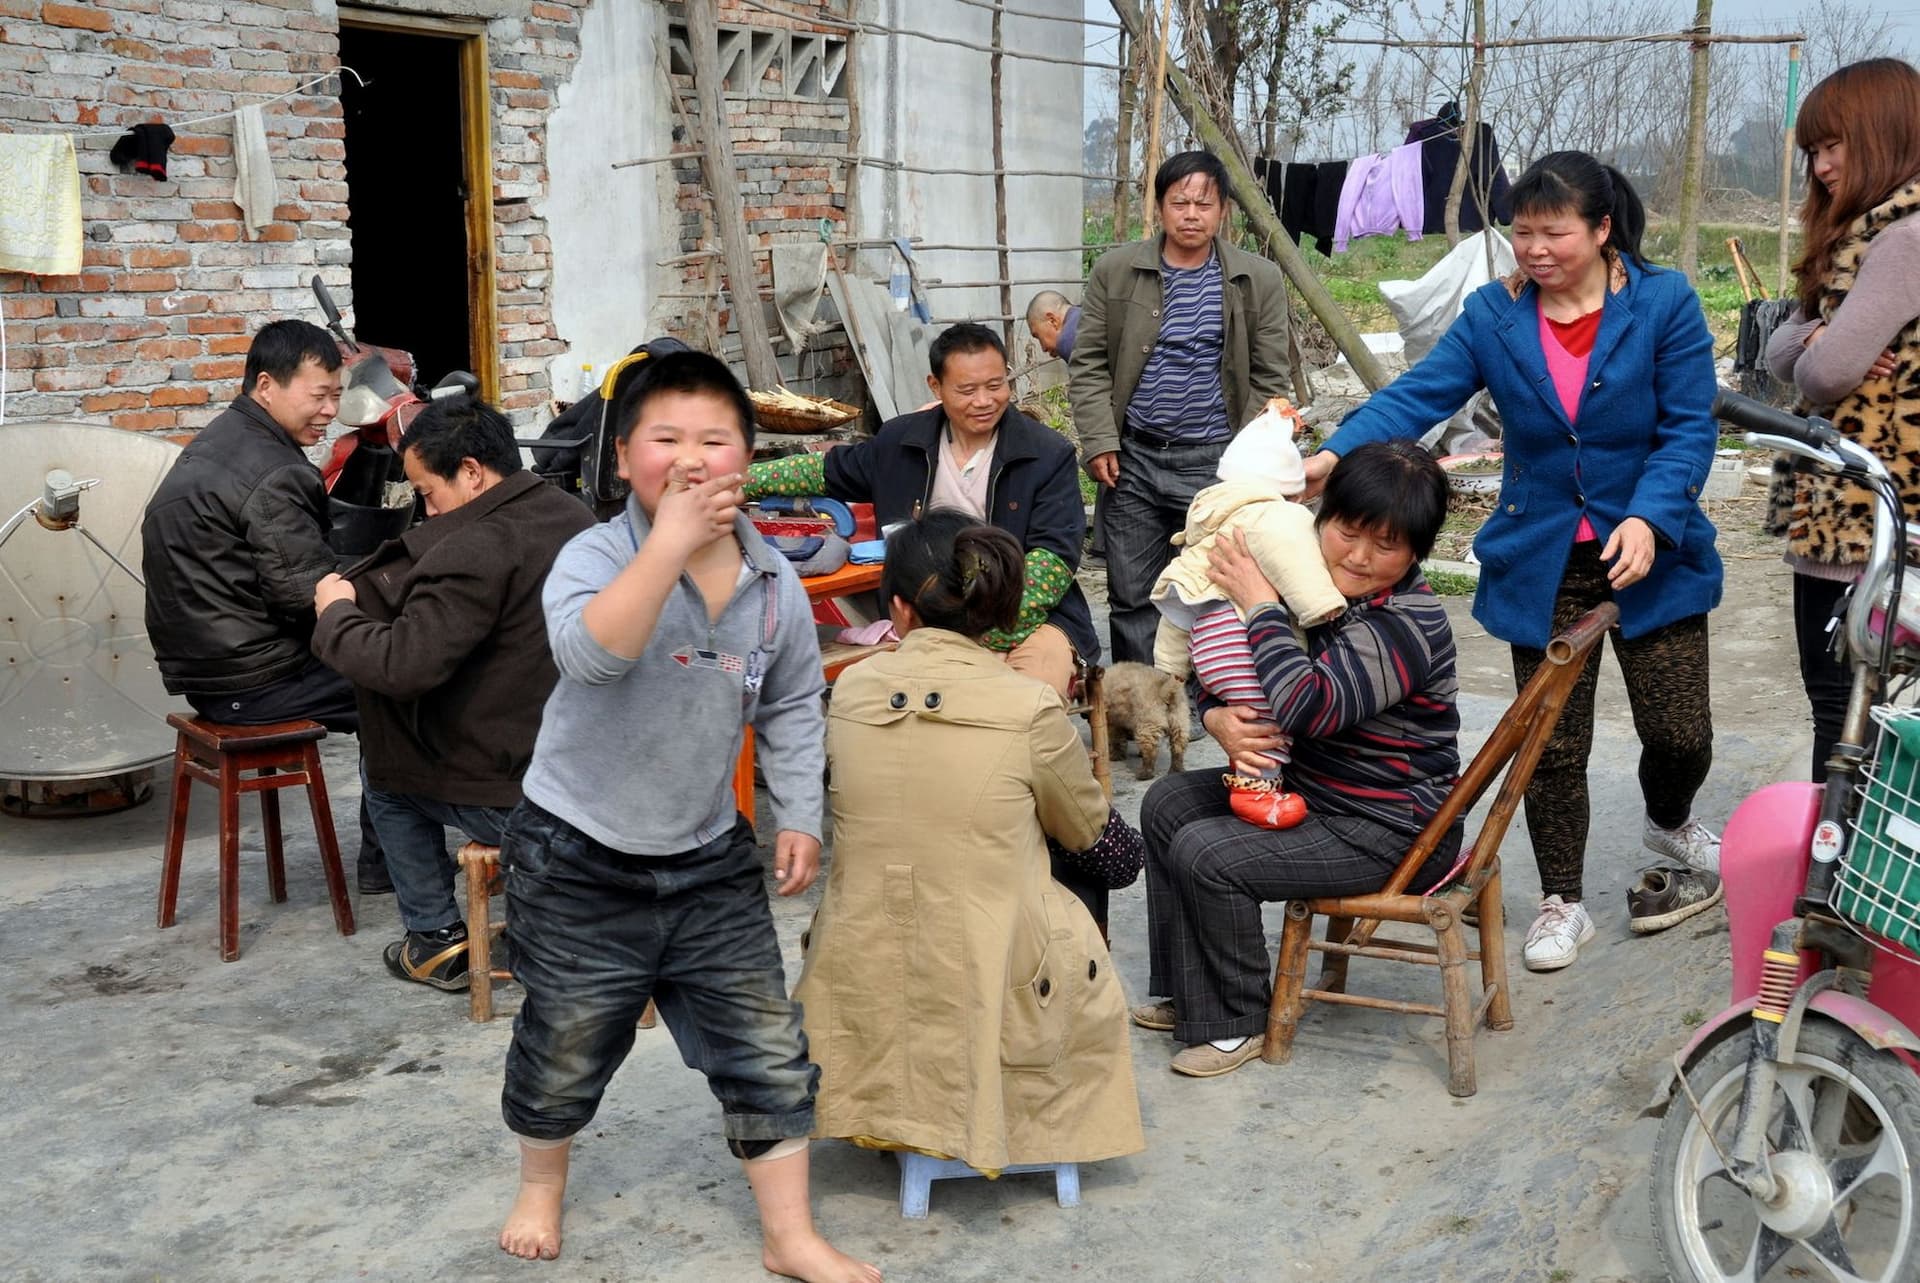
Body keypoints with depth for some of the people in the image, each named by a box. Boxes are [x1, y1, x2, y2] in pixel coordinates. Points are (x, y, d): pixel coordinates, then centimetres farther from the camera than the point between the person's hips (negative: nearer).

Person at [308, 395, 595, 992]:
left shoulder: (475, 549, -23)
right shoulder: (575, 517, 5)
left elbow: (402, 666, -27)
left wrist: (336, 612, -8)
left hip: (514, 801, -8)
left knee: (382, 772, 19)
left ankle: (436, 937, 20)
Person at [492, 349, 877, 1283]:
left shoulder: (774, 584, -3)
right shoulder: (595, 557, -18)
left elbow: (793, 707, 11)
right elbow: (590, 652, -40)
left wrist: (798, 816, 6)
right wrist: (671, 543, -44)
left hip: (710, 861, 4)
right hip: (579, 860, -3)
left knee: (767, 1052, 7)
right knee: (566, 1048, 14)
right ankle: (540, 1187, 44)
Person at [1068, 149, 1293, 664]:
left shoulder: (1258, 281, 2)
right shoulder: (1115, 271, 3)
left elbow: (1268, 380, 4)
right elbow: (1089, 365, 5)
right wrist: (1100, 443, -4)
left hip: (1216, 460, -1)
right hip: (1135, 456, 2)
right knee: (1131, 595, 6)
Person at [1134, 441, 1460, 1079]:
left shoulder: (1409, 625, -26)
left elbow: (1303, 706, -38)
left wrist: (1258, 602, -28)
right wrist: (1220, 720, -17)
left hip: (1389, 833, -10)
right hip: (1308, 788, 10)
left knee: (1206, 855, -19)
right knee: (1167, 804, 10)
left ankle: (1235, 1024, 2)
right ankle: (1188, 992, 20)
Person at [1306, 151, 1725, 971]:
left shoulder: (1664, 304, -6)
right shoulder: (1493, 315, 0)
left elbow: (1689, 427, -8)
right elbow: (1417, 397, -9)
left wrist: (1650, 518, -23)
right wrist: (1331, 457, -25)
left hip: (1653, 556, -1)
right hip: (1541, 564, 1)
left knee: (1679, 731, 2)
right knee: (1552, 742, 6)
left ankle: (1671, 825, 39)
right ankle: (1561, 904, 24)